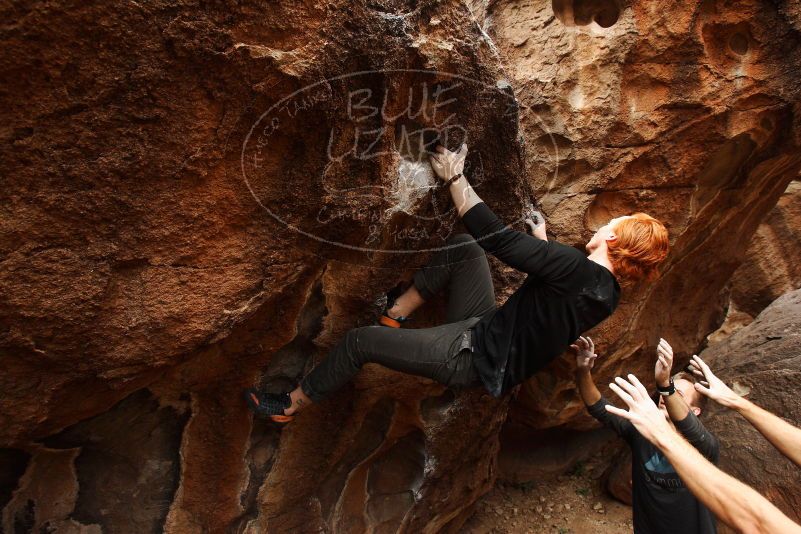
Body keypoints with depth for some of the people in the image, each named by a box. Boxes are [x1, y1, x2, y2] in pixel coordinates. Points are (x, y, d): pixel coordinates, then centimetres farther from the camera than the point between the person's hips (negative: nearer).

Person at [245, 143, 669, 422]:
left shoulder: (577, 269, -27)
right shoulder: (606, 292, 1)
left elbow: (497, 239, -29)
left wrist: (454, 178, -21)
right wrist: (541, 238, 23)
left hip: (474, 357, -9)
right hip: (488, 329, 9)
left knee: (358, 342, -6)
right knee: (462, 246, 6)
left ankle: (289, 406, 18)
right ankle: (395, 314, 14)